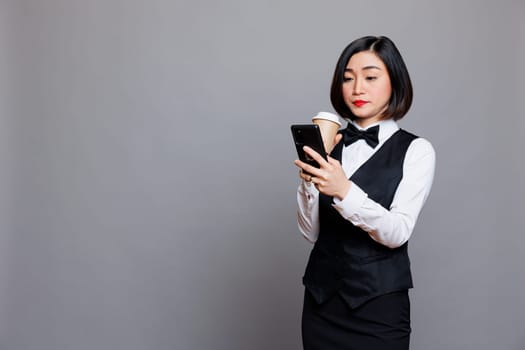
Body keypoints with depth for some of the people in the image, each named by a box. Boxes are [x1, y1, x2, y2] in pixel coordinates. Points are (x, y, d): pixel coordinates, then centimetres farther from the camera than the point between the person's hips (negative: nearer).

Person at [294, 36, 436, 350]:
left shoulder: (416, 150, -5)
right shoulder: (328, 145, 2)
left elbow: (398, 233, -16)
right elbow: (311, 233, 0)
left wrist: (344, 190, -29)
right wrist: (309, 179, -14)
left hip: (379, 307, -3)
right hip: (321, 300, 3)